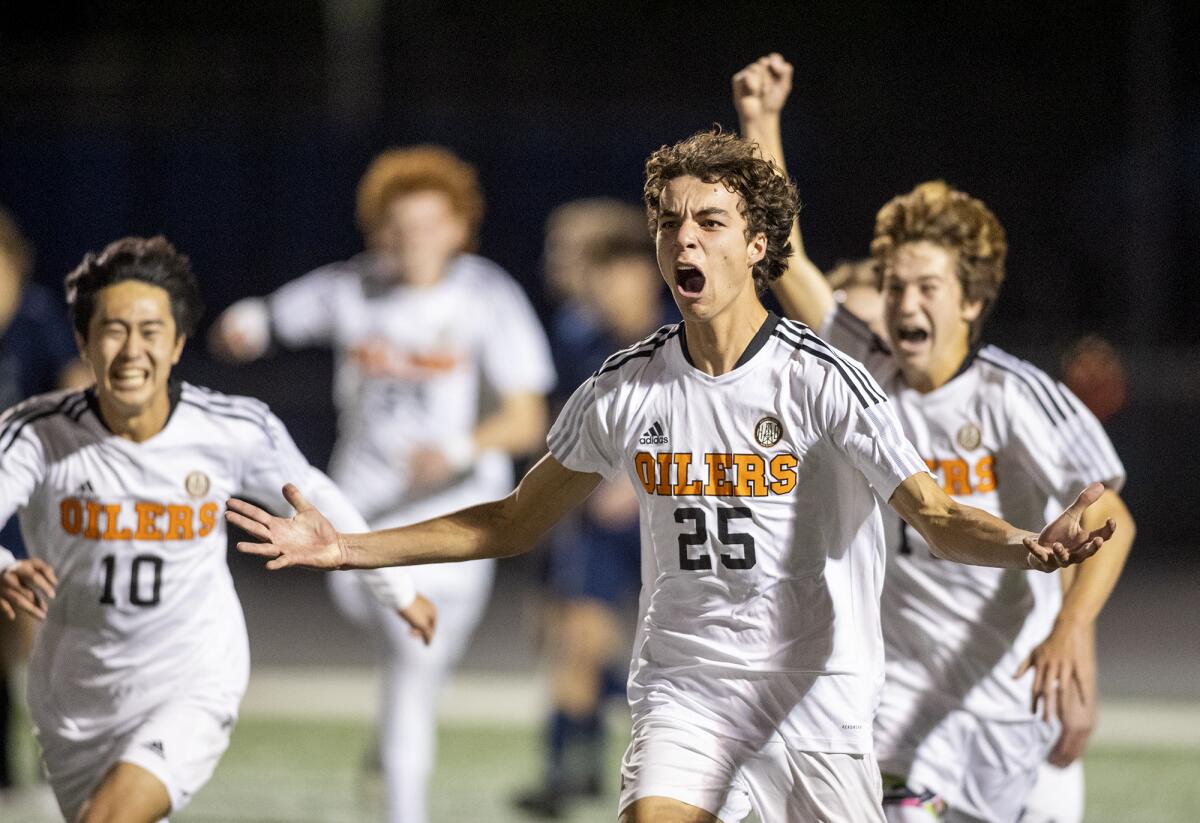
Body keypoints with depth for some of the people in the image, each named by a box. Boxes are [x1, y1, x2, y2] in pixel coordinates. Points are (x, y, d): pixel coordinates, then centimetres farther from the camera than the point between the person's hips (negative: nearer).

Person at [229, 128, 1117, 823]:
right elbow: (518, 521, 14)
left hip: (816, 695, -3)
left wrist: (1027, 547, -38)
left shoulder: (821, 380, -10)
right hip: (683, 686, 3)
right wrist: (346, 548, 9)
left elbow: (937, 515, -15)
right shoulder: (625, 389, 1)